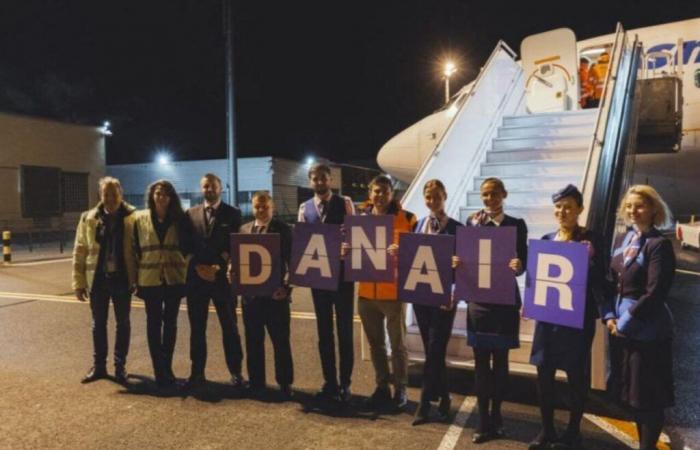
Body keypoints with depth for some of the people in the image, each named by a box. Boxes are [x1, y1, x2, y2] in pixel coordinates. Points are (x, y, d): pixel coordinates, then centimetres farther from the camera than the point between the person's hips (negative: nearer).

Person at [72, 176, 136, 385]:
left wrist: (139, 278, -10)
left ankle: (120, 366, 23)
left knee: (122, 323, 9)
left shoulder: (132, 217, -6)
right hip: (98, 278, 2)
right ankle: (98, 365, 27)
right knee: (98, 323, 13)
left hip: (122, 278, -2)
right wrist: (79, 281, 1)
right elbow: (79, 251, 4)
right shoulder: (89, 218, 1)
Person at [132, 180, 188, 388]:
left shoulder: (179, 218, 2)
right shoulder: (140, 219, 1)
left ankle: (167, 368, 20)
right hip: (150, 278, -1)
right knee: (154, 323, 6)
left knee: (170, 322, 8)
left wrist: (186, 269, 0)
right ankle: (158, 369, 15)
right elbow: (135, 249, 3)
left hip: (174, 278, 1)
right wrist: (136, 277, 0)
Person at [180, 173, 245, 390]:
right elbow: (186, 245, 5)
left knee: (230, 328, 3)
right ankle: (197, 373, 19)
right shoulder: (190, 214, 9)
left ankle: (236, 373, 13)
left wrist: (219, 267, -12)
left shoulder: (232, 213, 3)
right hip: (196, 277, 2)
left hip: (223, 277, -2)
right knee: (197, 329, 8)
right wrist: (198, 267, -8)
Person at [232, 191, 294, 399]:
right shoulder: (244, 229, 10)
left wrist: (287, 287, -16)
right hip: (250, 293, 4)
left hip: (275, 293, -4)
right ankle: (256, 382, 26)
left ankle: (285, 384, 18)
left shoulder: (283, 229, -2)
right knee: (253, 342, 12)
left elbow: (292, 261, -6)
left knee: (281, 342, 5)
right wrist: (234, 272, -8)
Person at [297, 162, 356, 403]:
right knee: (324, 331, 11)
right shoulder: (305, 208, 7)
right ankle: (329, 382, 24)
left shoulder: (345, 203, -2)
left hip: (342, 273, -3)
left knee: (344, 330, 5)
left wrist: (347, 249, -27)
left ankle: (344, 384, 17)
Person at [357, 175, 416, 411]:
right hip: (367, 291, 4)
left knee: (397, 344, 7)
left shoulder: (406, 218, -6)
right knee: (375, 344, 15)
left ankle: (400, 390, 22)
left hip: (394, 291, -4)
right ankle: (382, 387, 29)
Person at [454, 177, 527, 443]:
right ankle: (484, 421, 14)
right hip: (478, 298, 1)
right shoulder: (472, 222, 5)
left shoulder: (516, 225, 3)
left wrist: (518, 265, -26)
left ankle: (496, 416, 25)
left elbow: (522, 261, -4)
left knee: (500, 359, 9)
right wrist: (457, 261, -20)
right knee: (481, 361, 4)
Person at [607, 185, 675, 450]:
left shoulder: (659, 245, -12)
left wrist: (625, 322, -15)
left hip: (647, 329, -7)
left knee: (648, 395, 5)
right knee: (630, 392, 17)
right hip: (621, 326, 7)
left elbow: (654, 293, -18)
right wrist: (610, 316, 1)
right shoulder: (621, 240, 9)